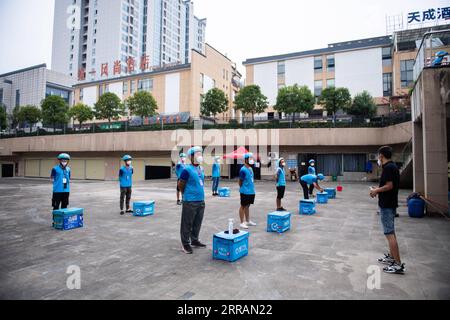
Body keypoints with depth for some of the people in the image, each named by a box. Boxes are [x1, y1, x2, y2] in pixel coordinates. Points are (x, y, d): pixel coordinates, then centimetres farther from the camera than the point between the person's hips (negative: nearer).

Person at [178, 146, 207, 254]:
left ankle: (194, 241, 32)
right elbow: (180, 185, -9)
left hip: (201, 201, 8)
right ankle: (186, 244, 15)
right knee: (187, 223, 3)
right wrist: (188, 195, 3)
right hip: (190, 202, -8)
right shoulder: (187, 170, -14)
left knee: (197, 223, 17)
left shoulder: (201, 169, 9)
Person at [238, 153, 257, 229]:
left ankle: (248, 221, 27)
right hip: (245, 192, -8)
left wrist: (252, 188, 15)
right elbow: (240, 182, -11)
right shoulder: (243, 170, -16)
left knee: (247, 206, 17)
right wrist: (243, 190, -3)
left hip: (251, 191, 8)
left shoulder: (251, 168, 10)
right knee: (243, 206, 2)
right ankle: (242, 222, 10)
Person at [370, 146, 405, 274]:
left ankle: (398, 264, -4)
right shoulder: (393, 166, 12)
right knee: (391, 232, 19)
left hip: (386, 205, -11)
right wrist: (378, 189, 14)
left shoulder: (388, 168, -18)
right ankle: (391, 257, 30)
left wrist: (376, 190, -10)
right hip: (391, 204, 11)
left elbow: (389, 186, -24)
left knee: (389, 234, -7)